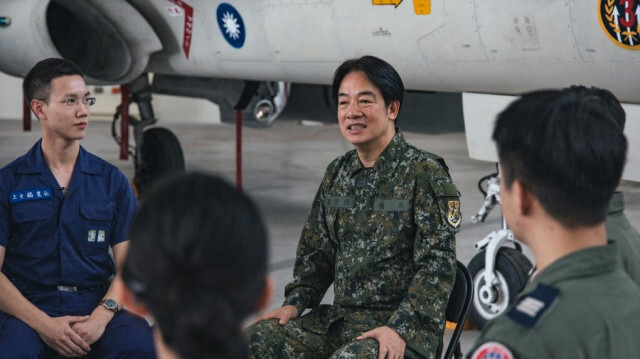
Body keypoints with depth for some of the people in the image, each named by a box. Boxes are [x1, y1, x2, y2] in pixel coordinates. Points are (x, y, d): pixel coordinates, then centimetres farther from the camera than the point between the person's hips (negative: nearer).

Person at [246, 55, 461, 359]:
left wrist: (400, 328, -22)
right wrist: (296, 302, 4)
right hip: (338, 318, 6)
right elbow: (316, 250, 19)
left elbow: (437, 265, -14)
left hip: (405, 327, -6)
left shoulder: (425, 173, -8)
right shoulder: (337, 173, 13)